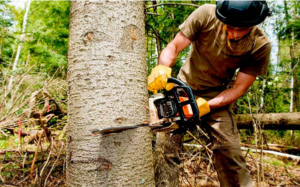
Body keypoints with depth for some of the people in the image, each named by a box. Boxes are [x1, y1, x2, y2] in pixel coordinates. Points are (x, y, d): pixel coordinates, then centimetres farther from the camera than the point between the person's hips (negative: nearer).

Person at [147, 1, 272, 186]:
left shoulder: (261, 46, -18)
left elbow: (239, 88, -14)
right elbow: (174, 47, -19)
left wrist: (207, 106, -28)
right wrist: (162, 67, -40)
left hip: (216, 96, 0)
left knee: (230, 151, -10)